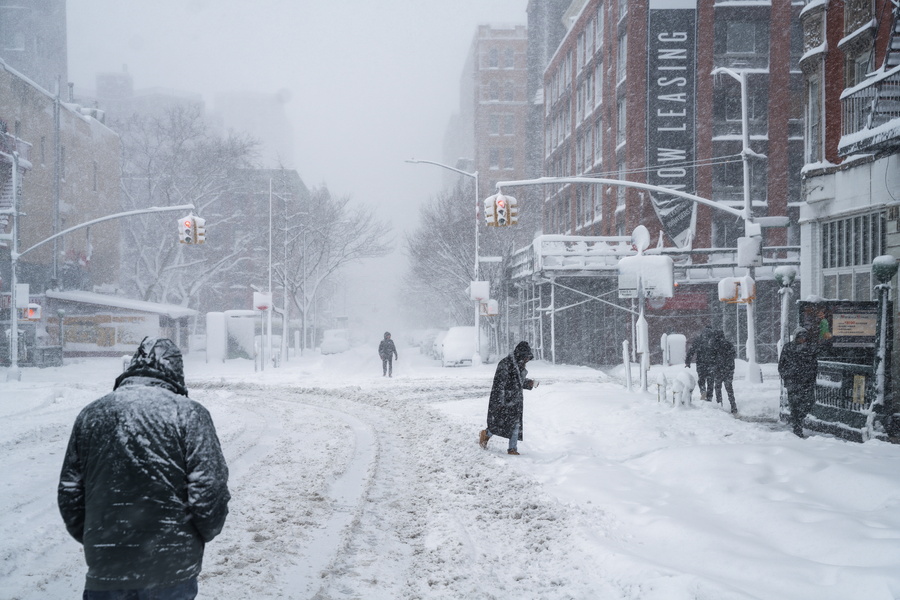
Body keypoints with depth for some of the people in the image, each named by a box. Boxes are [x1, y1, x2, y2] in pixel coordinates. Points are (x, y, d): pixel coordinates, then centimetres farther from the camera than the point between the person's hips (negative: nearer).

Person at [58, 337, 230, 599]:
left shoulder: (90, 414, 4)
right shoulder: (188, 413, -8)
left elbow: (69, 493, 8)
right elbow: (210, 492, -12)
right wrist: (205, 533, 7)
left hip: (105, 570, 3)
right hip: (172, 570, -3)